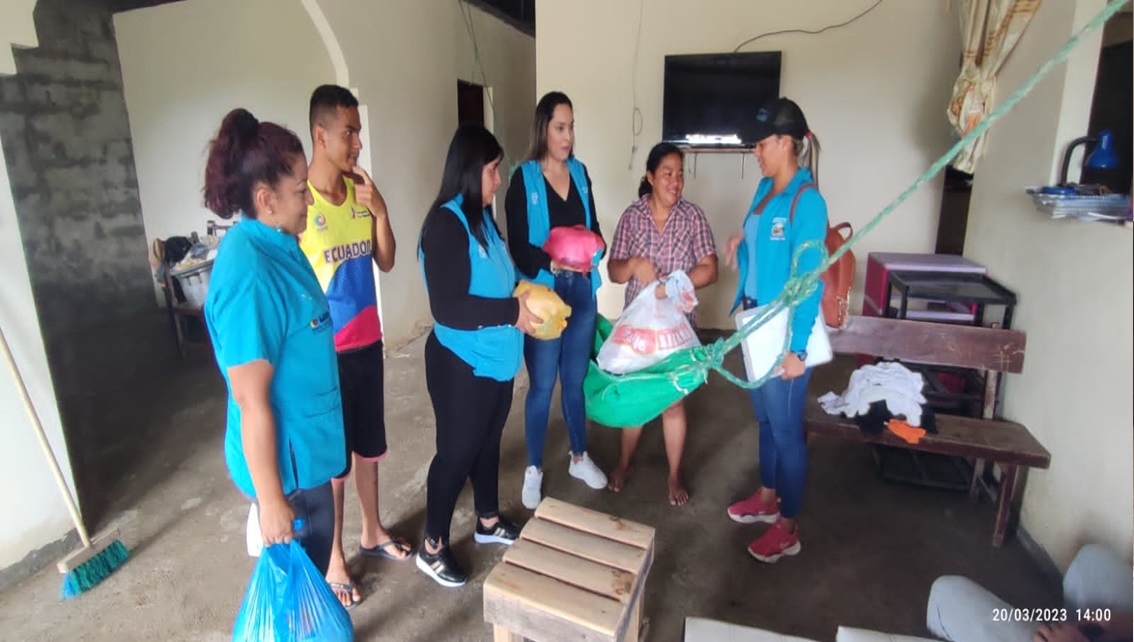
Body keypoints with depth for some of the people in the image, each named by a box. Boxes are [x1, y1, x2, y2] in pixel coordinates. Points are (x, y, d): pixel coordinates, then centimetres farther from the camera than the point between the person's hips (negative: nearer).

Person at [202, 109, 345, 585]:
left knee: (311, 566, 26)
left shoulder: (274, 245, 1)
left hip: (305, 451, 8)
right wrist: (271, 499, -19)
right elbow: (251, 400, -25)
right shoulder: (249, 276, -27)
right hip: (286, 460, -8)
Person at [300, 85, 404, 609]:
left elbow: (386, 262, 6)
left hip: (367, 341, 6)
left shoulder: (361, 190, 3)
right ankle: (333, 558, 29)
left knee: (368, 445, 20)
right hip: (323, 349, -6)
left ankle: (372, 531, 41)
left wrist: (380, 211, -9)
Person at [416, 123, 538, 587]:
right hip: (462, 363, -9)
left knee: (488, 442, 22)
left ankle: (489, 522, 44)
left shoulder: (480, 216, 7)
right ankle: (432, 548, 28)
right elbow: (448, 307, -27)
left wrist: (525, 295, 4)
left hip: (496, 358, 9)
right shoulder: (446, 224, -21)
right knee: (457, 451, 6)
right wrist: (512, 312, -23)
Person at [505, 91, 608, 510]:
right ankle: (534, 469, 24)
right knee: (542, 385, 6)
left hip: (582, 289, 5)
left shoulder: (579, 172, 8)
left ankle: (579, 458, 35)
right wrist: (551, 262, -28)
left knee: (576, 378, 16)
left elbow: (593, 227, 11)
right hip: (542, 292, -4)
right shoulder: (523, 178, -8)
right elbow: (517, 245, -11)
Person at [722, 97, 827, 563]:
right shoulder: (765, 188, 6)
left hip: (786, 333, -8)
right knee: (765, 417, 21)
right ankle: (767, 498, 41)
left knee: (786, 427, 5)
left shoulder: (807, 201, -19)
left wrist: (797, 348, -21)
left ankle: (787, 529, 22)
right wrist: (742, 237, 3)